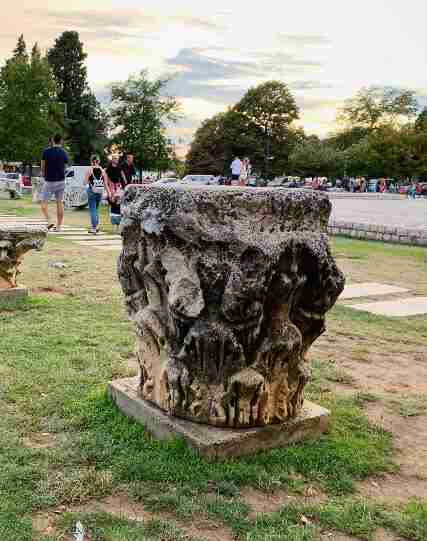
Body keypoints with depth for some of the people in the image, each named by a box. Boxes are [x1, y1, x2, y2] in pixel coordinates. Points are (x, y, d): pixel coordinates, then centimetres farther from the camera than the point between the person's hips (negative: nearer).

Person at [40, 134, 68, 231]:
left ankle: (49, 221, -12)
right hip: (61, 180, 3)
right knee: (60, 203, 9)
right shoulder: (64, 153, 0)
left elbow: (43, 166, -1)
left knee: (44, 202, 6)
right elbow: (65, 166, 8)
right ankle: (59, 226, 10)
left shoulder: (46, 151, -8)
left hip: (50, 181, -3)